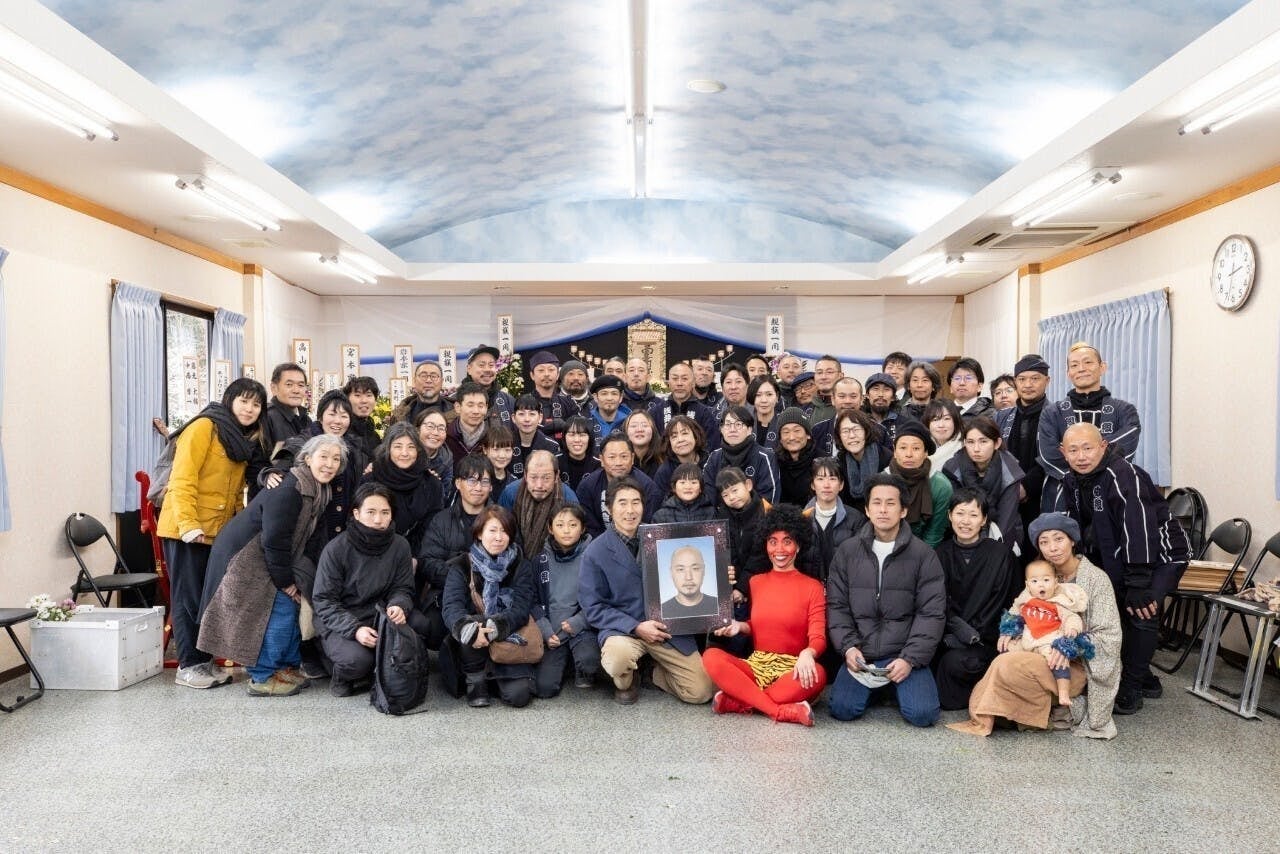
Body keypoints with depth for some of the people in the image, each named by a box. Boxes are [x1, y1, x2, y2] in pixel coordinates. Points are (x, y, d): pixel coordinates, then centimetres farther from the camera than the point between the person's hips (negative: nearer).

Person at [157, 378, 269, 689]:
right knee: (188, 597, -1)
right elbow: (182, 479, -17)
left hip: (218, 531, 8)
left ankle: (205, 660, 19)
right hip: (185, 529, -7)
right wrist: (188, 524, -23)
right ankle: (188, 665, 6)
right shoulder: (204, 427, -10)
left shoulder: (246, 440, 14)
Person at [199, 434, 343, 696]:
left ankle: (289, 667, 23)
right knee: (280, 610, -9)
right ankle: (262, 678, 2)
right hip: (244, 559, -10)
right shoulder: (287, 491, -25)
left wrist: (291, 578, 9)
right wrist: (285, 581, -16)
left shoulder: (318, 491, 4)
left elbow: (301, 539, 12)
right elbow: (274, 540, -25)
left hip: (267, 558, 10)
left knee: (291, 607, 10)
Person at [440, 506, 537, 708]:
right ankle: (476, 681, -6)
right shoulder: (462, 566, 0)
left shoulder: (520, 566, 2)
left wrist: (494, 627, -33)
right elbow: (451, 606, -16)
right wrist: (468, 628, -39)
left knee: (519, 695, -23)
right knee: (469, 631, -34)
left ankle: (495, 676, 13)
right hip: (472, 646, -1)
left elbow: (521, 608, -12)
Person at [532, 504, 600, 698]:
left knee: (588, 660, -33)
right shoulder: (542, 558, 5)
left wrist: (576, 623, -16)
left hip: (582, 627, -2)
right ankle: (564, 663, 21)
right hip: (551, 631, 2)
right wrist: (546, 631, -9)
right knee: (543, 688, -13)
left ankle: (585, 675, 5)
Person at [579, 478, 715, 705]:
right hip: (623, 628, -3)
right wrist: (636, 628, -18)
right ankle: (625, 683, 2)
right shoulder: (595, 552, -6)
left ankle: (654, 668, 22)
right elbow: (593, 608, -8)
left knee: (700, 691, -7)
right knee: (618, 657, -37)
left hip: (667, 627, 3)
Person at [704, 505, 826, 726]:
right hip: (756, 665, 3)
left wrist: (807, 654, -29)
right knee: (711, 656, -25)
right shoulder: (755, 582, 13)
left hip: (792, 669, -3)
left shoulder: (812, 587, 1)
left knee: (817, 674, -37)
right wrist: (739, 626, -4)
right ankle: (783, 711, -31)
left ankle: (738, 703, -26)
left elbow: (818, 637, -7)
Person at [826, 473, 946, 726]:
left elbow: (932, 613, -5)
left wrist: (910, 659, -14)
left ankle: (895, 685, 15)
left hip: (905, 655, -1)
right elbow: (837, 606, 4)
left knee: (923, 714, -19)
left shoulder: (923, 554, -2)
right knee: (842, 710, -18)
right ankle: (876, 686, 15)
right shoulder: (847, 551, 4)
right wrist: (848, 647, -11)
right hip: (861, 654, 1)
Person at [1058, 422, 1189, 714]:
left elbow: (1138, 529, -35)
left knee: (1141, 612, -20)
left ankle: (1132, 686, -5)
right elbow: (1077, 528, 7)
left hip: (1160, 554, -8)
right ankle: (1144, 676, 27)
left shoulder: (1123, 475, -29)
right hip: (1115, 556, 8)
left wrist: (1138, 585, -37)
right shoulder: (1072, 481, -3)